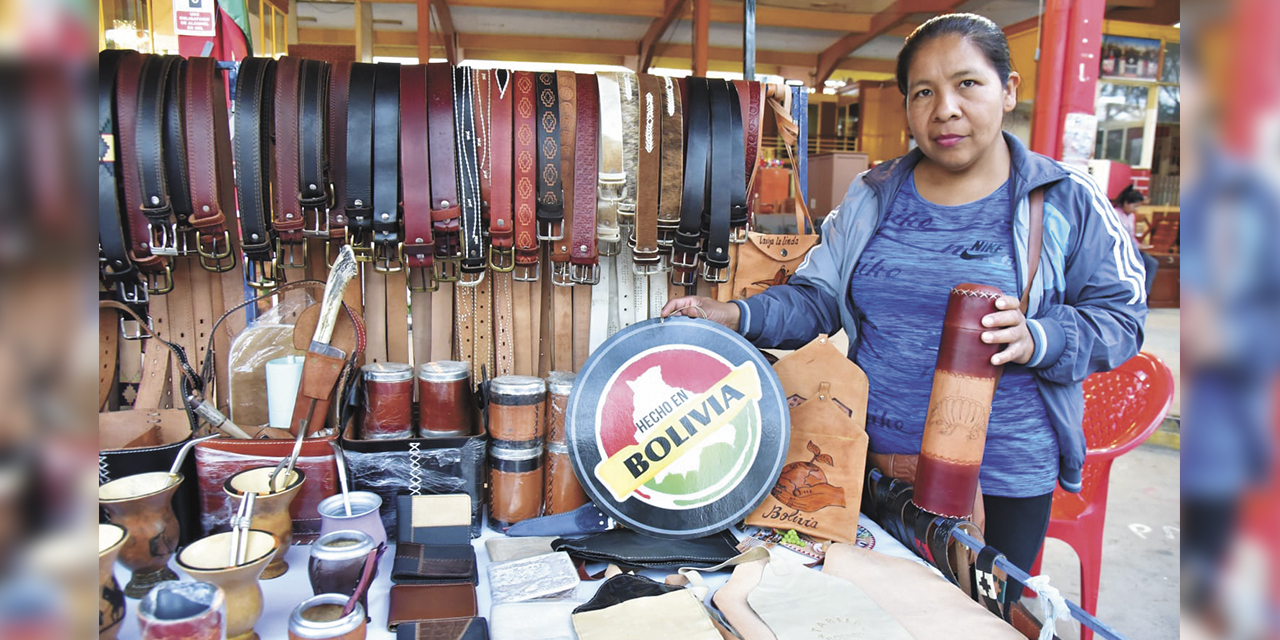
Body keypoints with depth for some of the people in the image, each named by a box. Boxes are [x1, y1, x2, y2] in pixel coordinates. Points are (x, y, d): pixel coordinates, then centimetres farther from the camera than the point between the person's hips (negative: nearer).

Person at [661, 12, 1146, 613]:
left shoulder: (1067, 200, -4)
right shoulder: (871, 197, 4)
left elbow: (1119, 319, -3)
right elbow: (817, 298, 4)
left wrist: (1036, 340, -22)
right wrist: (736, 315, -13)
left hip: (1004, 477, -2)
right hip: (874, 459, 2)